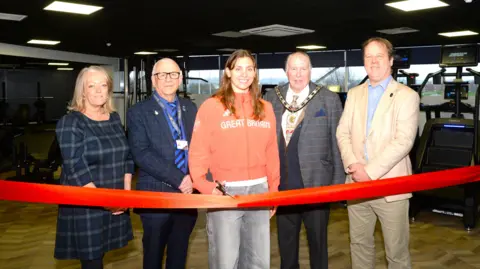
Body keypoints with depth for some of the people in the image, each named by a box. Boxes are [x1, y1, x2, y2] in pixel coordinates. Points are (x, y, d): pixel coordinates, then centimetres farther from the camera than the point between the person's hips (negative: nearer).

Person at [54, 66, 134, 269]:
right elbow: (76, 169, -17)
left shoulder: (114, 118, 8)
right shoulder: (70, 123, -10)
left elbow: (127, 157, 9)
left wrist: (126, 194, -2)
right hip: (85, 206, -5)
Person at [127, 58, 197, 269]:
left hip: (188, 191, 4)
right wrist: (178, 179, -18)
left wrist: (193, 177, -7)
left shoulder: (190, 108, 10)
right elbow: (141, 154, -15)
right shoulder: (139, 112, -5)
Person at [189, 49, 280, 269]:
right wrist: (207, 188, -16)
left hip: (259, 190, 4)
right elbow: (198, 153, -5)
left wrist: (273, 190, 11)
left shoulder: (265, 108, 10)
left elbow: (271, 154, 11)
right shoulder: (211, 106, -3)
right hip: (224, 192, -4)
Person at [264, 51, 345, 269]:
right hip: (282, 183, 3)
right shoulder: (271, 98, 5)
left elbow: (337, 142, -2)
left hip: (316, 183, -2)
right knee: (285, 241, 17)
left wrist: (338, 181, -4)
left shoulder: (329, 99, -3)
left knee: (317, 240, 13)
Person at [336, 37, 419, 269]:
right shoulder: (354, 94, 12)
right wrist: (353, 165, -10)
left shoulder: (407, 95, -3)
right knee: (359, 244, 15)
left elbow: (403, 141, -13)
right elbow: (342, 133, 7)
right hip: (356, 184, 4)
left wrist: (370, 171, -18)